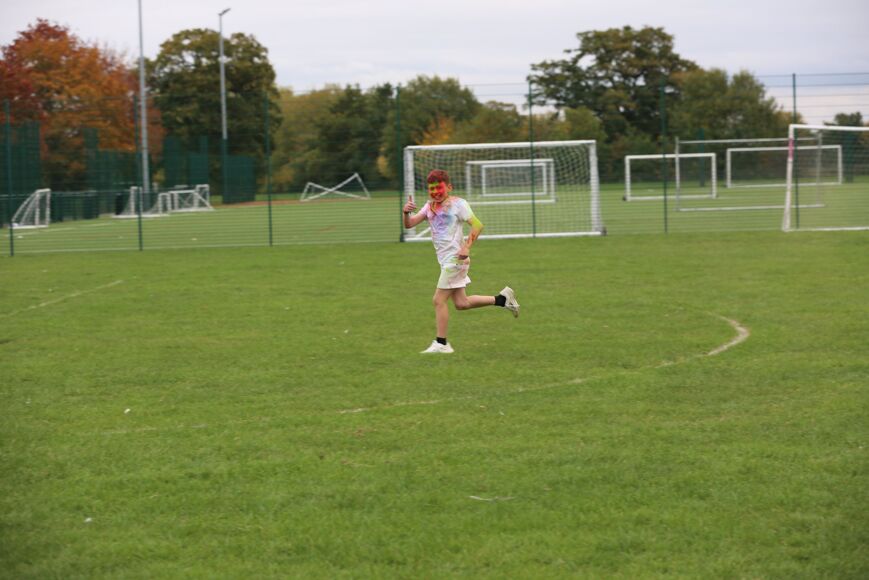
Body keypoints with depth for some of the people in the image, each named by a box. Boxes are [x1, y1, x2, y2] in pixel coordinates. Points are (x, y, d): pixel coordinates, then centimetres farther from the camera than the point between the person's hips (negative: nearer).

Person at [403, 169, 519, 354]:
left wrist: (467, 246, -24)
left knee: (439, 300, -7)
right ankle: (502, 299, 24)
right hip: (445, 260, 8)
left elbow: (477, 225, -13)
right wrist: (406, 212, -17)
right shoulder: (430, 207, 12)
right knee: (461, 303, 12)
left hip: (455, 259, -8)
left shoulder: (457, 204, -8)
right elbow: (409, 224, 4)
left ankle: (441, 343, 0)